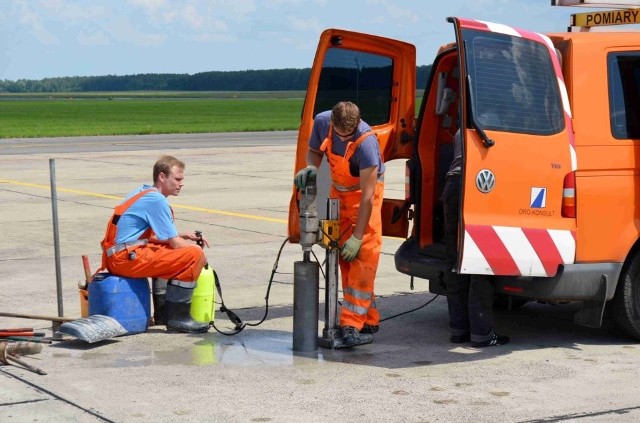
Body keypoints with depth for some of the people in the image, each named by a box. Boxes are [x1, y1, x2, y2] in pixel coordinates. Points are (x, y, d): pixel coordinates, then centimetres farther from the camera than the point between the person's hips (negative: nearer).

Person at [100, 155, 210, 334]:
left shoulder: (142, 192, 18)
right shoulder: (156, 200, -11)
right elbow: (175, 244, -11)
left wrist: (182, 236, 17)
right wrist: (193, 247, 9)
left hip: (114, 257, 11)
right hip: (128, 258, -11)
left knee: (167, 252, 34)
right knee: (195, 255, -16)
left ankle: (162, 312, 30)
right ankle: (177, 317, -11)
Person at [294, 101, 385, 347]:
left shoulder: (366, 142, -34)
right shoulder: (322, 122, -18)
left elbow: (367, 196, -32)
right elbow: (314, 151, 4)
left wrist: (357, 237, -31)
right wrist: (310, 167, -20)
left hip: (364, 191, -6)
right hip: (338, 190, 6)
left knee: (362, 256, -17)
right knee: (344, 257, 3)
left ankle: (353, 324, -21)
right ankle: (368, 321, 9)